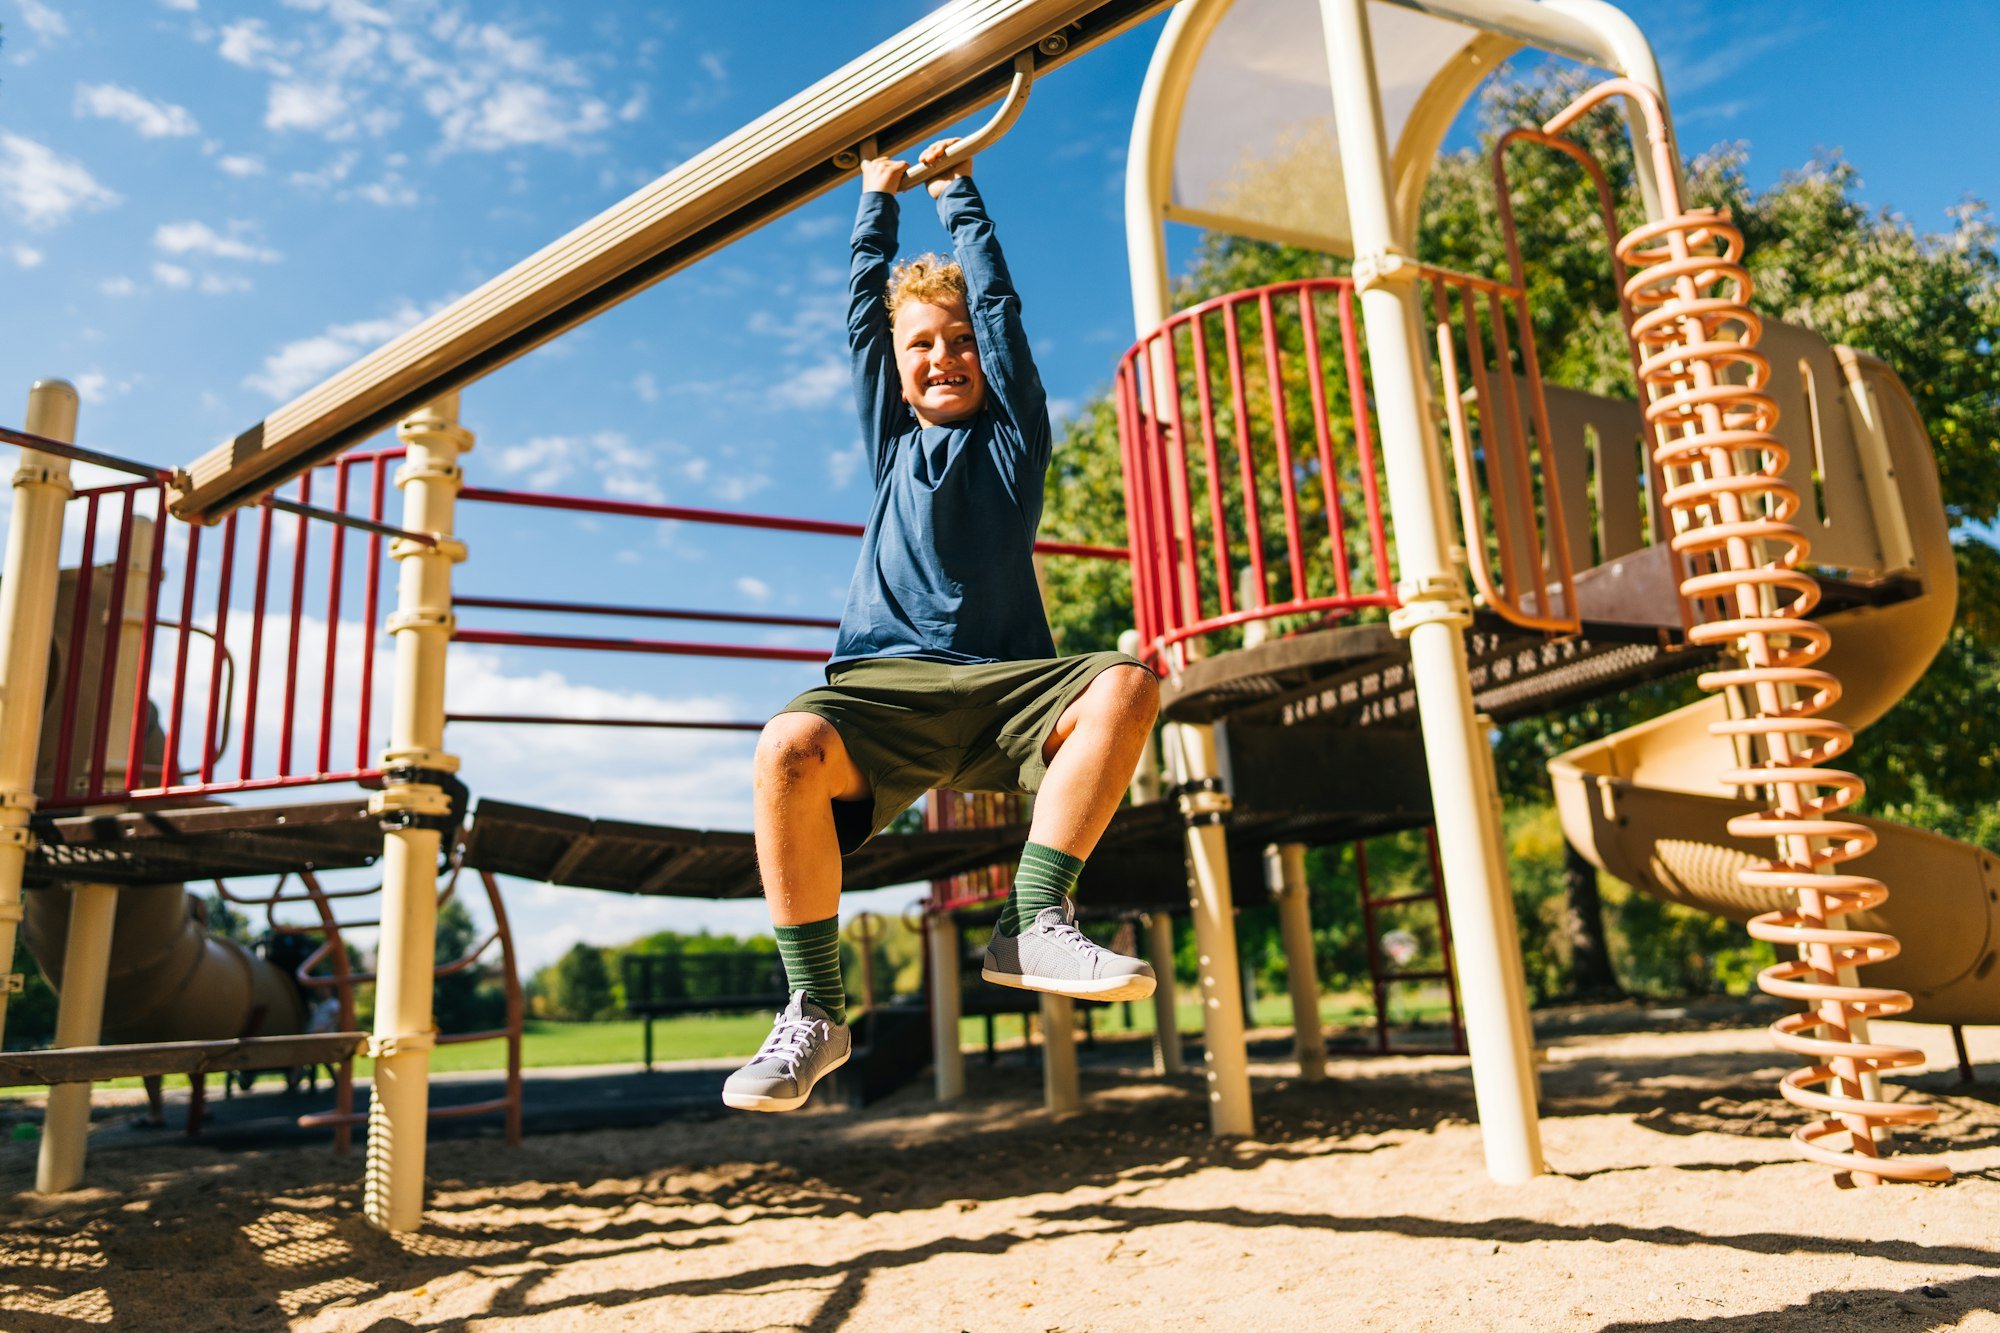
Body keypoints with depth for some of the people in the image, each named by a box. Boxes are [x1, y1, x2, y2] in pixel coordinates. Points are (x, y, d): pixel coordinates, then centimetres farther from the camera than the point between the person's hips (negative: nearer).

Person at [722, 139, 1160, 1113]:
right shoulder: (892, 441, 25)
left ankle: (1034, 923, -26)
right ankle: (813, 1010, -20)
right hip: (884, 686, 1)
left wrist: (955, 189, 35)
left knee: (1125, 684, -30)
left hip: (1004, 683, 0)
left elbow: (996, 300, 23)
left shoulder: (1013, 432, 20)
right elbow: (864, 313, 28)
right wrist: (879, 198, 38)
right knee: (789, 748, -31)